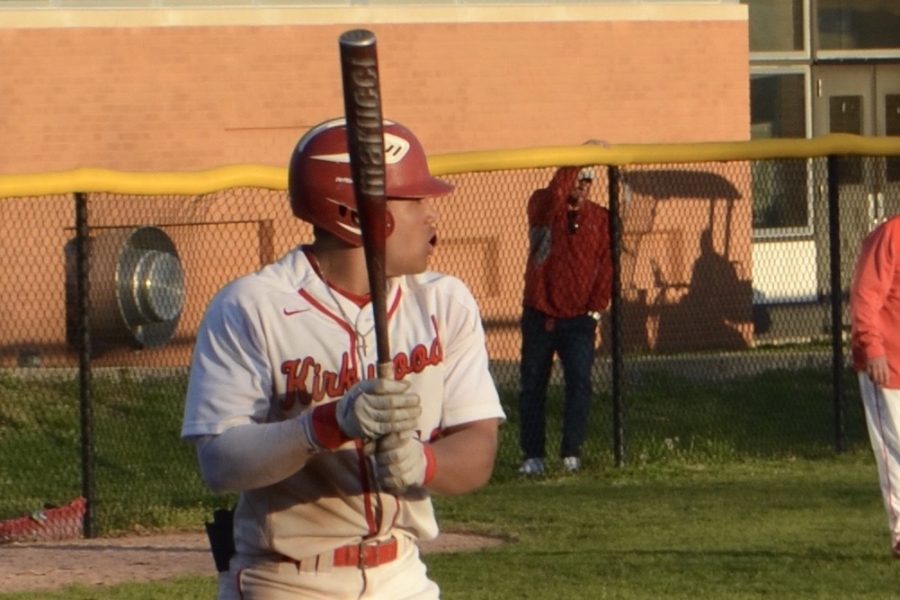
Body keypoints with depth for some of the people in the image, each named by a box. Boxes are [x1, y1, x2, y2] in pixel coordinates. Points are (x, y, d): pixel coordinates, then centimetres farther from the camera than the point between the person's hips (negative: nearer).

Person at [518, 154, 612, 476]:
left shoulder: (600, 218, 5)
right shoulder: (543, 206, -2)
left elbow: (607, 265, 4)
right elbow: (552, 198, -27)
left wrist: (596, 308, -4)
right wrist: (575, 163, -30)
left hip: (579, 318, 1)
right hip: (539, 316, -1)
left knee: (579, 383, -8)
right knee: (533, 385, 3)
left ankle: (572, 452, -1)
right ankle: (533, 455, 11)